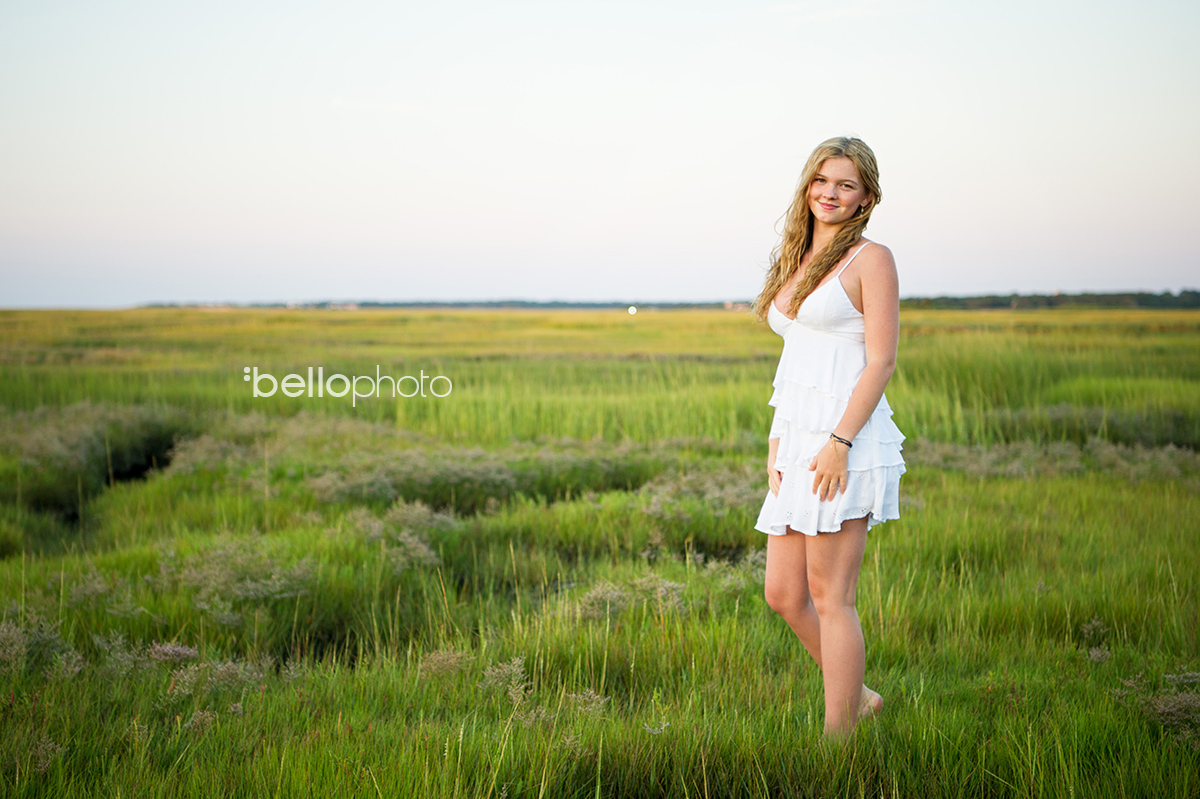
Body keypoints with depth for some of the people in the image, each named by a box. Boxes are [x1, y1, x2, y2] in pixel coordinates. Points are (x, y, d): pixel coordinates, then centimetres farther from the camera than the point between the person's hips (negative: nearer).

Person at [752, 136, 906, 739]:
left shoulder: (871, 259, -4)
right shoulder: (794, 261, 19)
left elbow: (881, 361, -11)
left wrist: (840, 442, -19)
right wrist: (775, 439, 11)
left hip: (847, 439, -8)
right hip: (797, 439, 8)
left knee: (829, 597, -4)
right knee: (782, 595, 9)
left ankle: (838, 739, 6)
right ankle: (856, 697, 28)